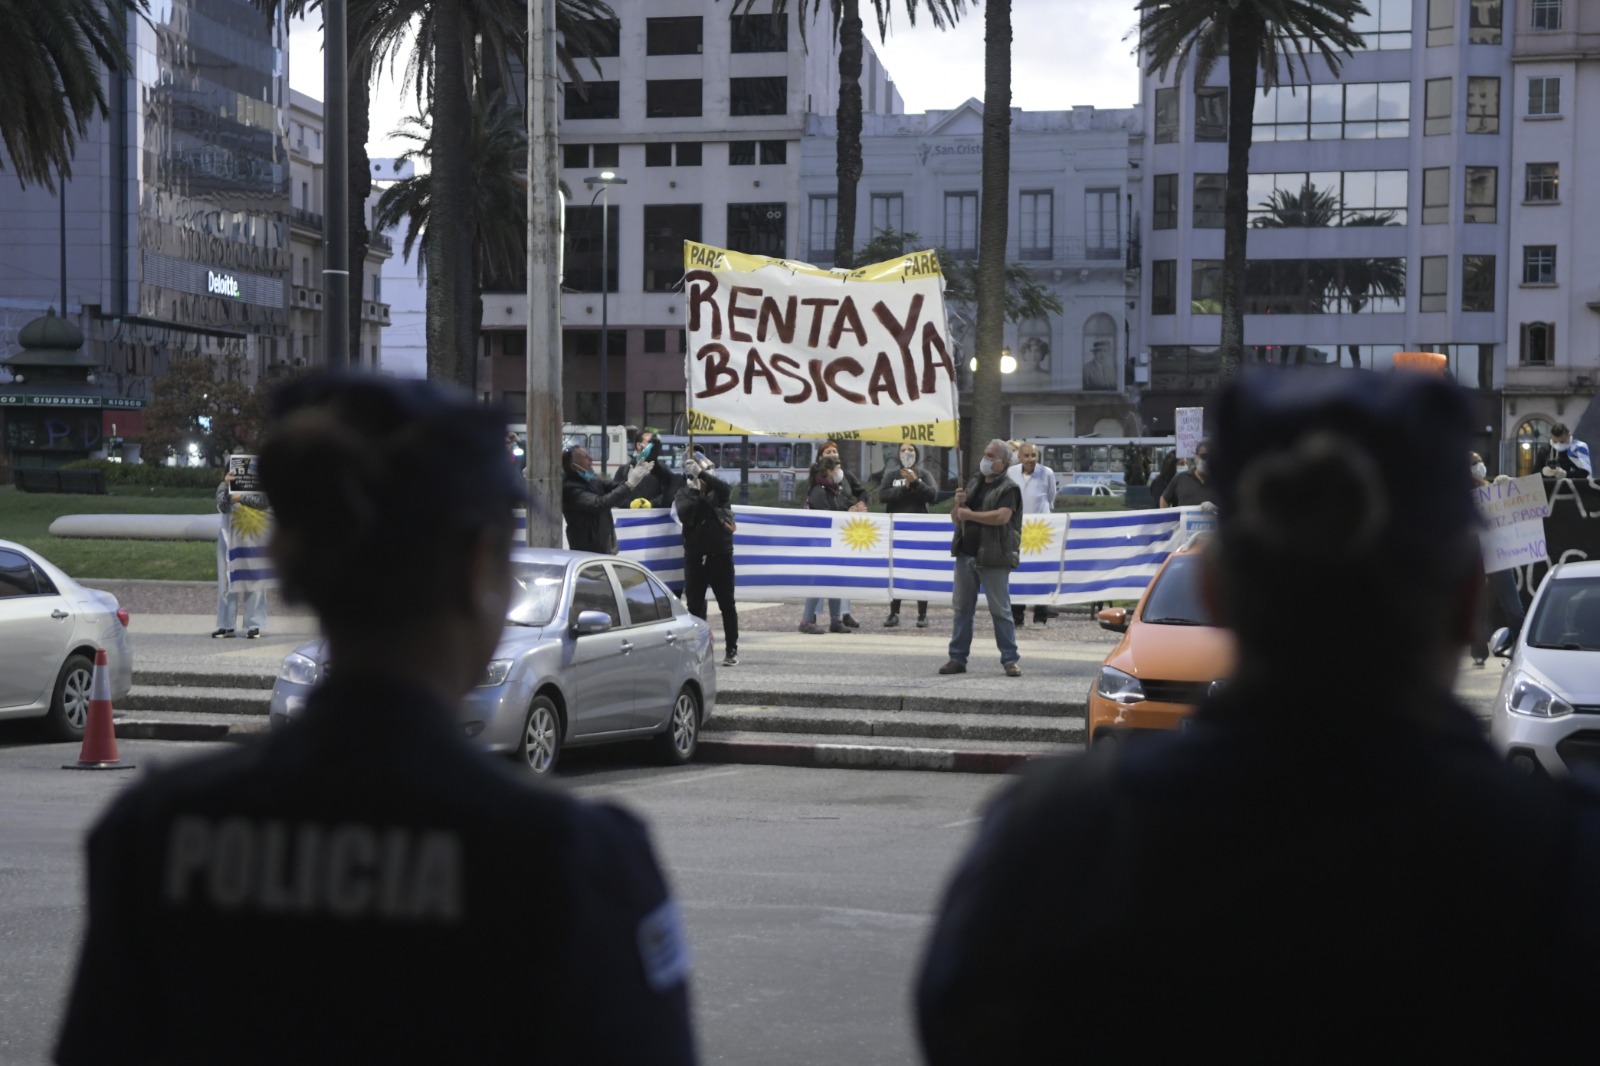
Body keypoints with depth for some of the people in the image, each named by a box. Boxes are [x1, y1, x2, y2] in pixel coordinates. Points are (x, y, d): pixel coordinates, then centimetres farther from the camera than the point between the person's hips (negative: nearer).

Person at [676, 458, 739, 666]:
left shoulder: (716, 491, 2)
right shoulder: (684, 494, 6)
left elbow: (724, 488, -23)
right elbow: (683, 514, -11)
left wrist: (701, 473, -30)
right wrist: (695, 492, -19)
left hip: (720, 555, -2)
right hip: (695, 555, 2)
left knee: (727, 604, 1)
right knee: (694, 604, 4)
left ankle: (731, 650, 7)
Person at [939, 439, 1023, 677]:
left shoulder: (1008, 489, -5)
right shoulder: (973, 484, 16)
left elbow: (1002, 516, -21)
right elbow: (955, 518, 18)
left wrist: (969, 514, -12)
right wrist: (959, 504, -4)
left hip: (993, 558, -7)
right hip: (966, 555, 7)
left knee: (1000, 610, -3)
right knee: (962, 609, 8)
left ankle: (1010, 660, 1)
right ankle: (958, 658, 13)